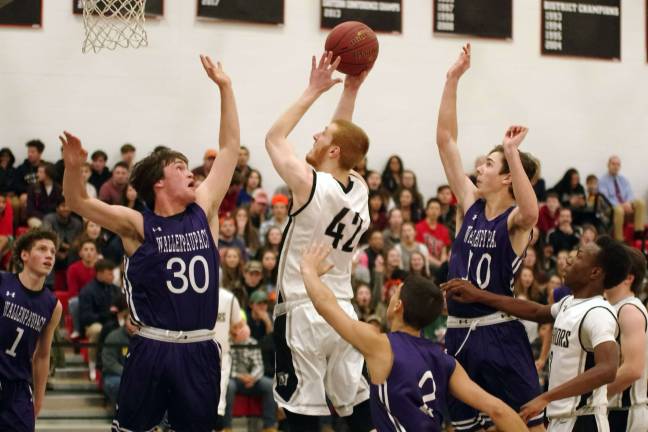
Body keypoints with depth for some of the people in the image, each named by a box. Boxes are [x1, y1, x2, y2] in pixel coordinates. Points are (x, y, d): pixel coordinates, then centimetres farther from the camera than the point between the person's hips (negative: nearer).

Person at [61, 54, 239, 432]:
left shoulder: (204, 210, 7)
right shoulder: (138, 226, -2)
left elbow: (230, 147, 10)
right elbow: (78, 202, -9)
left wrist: (225, 87, 10)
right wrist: (74, 168, -30)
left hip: (200, 348, 4)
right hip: (153, 348, -4)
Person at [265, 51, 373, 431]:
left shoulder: (310, 184, -15)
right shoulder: (359, 189, 3)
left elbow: (275, 138, -3)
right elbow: (345, 140, 20)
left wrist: (314, 91, -1)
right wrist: (351, 91, 14)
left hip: (303, 314, -6)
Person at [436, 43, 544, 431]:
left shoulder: (516, 220, -9)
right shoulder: (472, 205, 6)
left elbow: (530, 212, -37)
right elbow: (446, 141, 4)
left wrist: (512, 153, -39)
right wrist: (453, 80, -1)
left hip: (499, 334, -6)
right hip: (460, 332, 6)